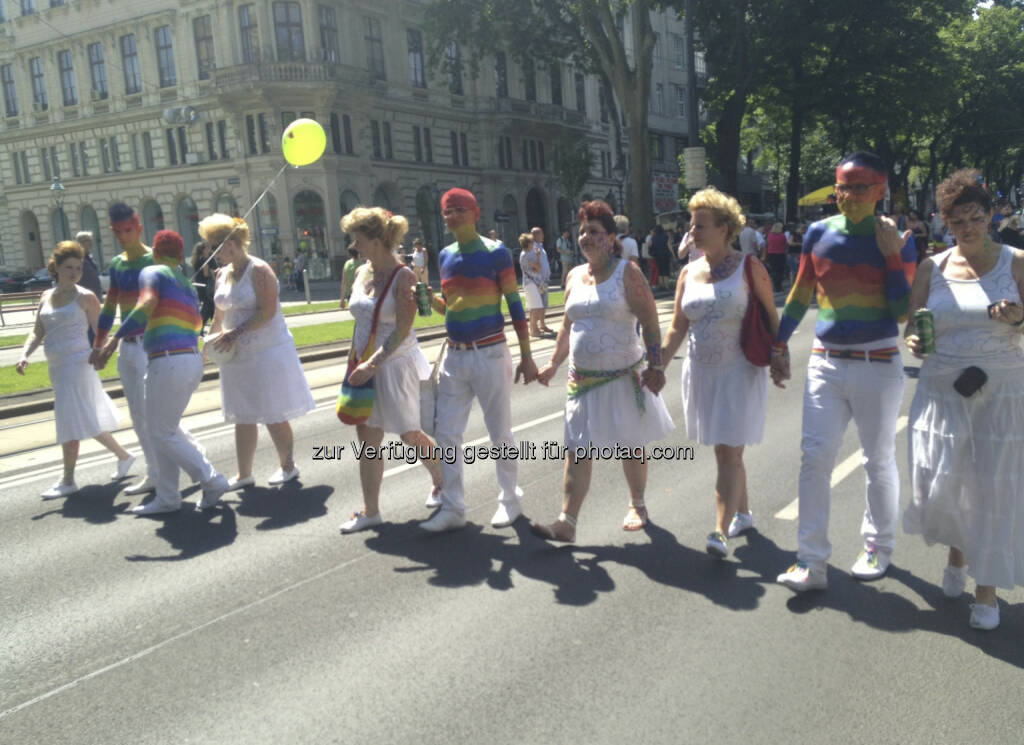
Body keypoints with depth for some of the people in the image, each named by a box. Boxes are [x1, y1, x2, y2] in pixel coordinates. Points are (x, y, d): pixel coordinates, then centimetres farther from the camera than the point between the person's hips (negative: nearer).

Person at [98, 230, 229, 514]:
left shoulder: (152, 273, -1)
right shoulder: (188, 285, 22)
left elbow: (147, 304, -20)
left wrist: (116, 339, -18)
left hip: (168, 362, -8)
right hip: (192, 360, 9)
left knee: (162, 434, 3)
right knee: (166, 429, 17)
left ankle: (211, 480, 2)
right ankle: (167, 498, 19)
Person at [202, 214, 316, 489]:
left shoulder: (258, 270, -13)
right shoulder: (223, 273, 10)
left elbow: (268, 312, -21)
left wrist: (236, 332, -23)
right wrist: (212, 337, 13)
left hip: (267, 352, -7)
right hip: (237, 356, 8)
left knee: (273, 415, 2)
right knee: (243, 418, 12)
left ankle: (288, 466, 19)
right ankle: (244, 474, 21)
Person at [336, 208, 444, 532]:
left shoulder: (403, 276, -14)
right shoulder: (362, 273, 7)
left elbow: (402, 331, -19)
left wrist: (372, 364, -22)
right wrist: (355, 362, 10)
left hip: (396, 364, -7)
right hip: (366, 366, 7)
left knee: (410, 435, 5)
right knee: (367, 438, 7)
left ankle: (441, 483, 32)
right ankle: (370, 512, 16)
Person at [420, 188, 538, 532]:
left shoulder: (495, 253, -7)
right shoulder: (445, 255, 9)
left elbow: (515, 306, -5)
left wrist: (526, 355, -6)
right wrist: (429, 298, -4)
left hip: (490, 355, -5)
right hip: (455, 357, 5)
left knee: (500, 433, 6)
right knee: (446, 434, 4)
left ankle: (510, 500, 24)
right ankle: (452, 507, 15)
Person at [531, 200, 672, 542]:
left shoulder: (627, 272, -7)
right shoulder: (575, 276, 9)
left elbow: (650, 322, -11)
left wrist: (655, 365, -17)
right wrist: (553, 364, 14)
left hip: (624, 377, -4)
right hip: (583, 379, 4)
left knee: (631, 446, 11)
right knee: (577, 451, 0)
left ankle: (637, 505, 32)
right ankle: (566, 523, 0)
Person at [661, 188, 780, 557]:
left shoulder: (748, 266, -5)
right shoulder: (689, 272, 7)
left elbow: (771, 316, -2)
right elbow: (677, 328, 7)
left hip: (739, 372, -5)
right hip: (701, 372, 5)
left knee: (729, 454, -8)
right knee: (726, 452, 15)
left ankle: (721, 531, -10)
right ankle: (742, 513, 32)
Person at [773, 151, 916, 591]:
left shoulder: (896, 242, -4)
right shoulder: (819, 233, 3)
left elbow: (903, 312, -9)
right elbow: (800, 295, 12)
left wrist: (892, 257, -16)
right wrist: (779, 345, 13)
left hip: (878, 366, -2)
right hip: (826, 362, 2)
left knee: (879, 461, 11)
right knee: (814, 458, -3)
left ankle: (878, 547, 32)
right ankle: (811, 563, 3)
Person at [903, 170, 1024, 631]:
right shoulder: (932, 268, 3)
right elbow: (912, 324, 7)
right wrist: (913, 340, -15)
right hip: (941, 388, 1)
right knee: (938, 483, 0)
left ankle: (987, 586, 20)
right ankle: (957, 550, 33)